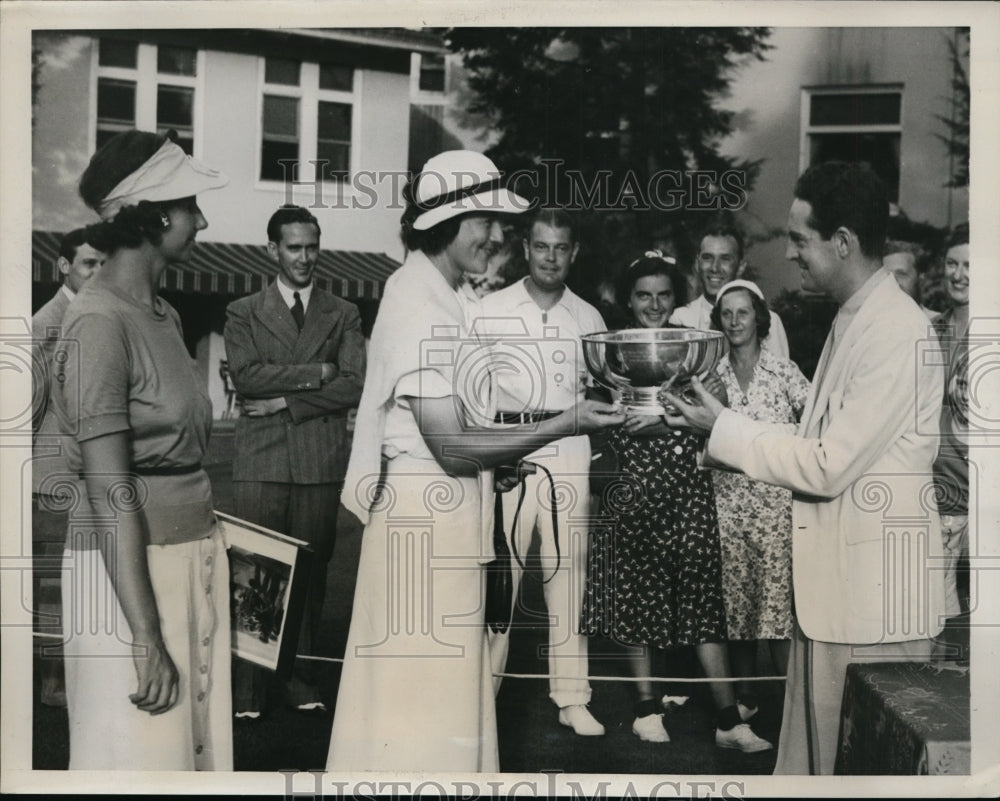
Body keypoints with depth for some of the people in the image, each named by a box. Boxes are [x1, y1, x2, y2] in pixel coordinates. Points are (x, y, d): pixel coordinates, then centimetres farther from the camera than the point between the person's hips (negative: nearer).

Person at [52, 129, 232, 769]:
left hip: (197, 556, 8)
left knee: (197, 751, 13)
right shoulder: (100, 322, -13)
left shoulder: (163, 314, 12)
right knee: (141, 758, 3)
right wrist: (147, 639, -20)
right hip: (130, 568, -8)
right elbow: (110, 493, -18)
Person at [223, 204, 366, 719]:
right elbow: (244, 376, -5)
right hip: (260, 462, -1)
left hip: (321, 462, 1)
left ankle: (301, 681, 14)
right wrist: (315, 373, -6)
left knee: (310, 574, 3)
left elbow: (354, 387, 0)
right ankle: (247, 688, 6)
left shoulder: (344, 315, 12)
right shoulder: (243, 312, 12)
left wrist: (286, 400, -6)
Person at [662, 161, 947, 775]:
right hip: (830, 582, 9)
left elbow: (829, 466, -20)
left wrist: (722, 428, -12)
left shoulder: (898, 333, -19)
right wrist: (723, 429, 6)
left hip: (874, 592, -9)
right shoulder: (854, 320, 11)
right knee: (808, 753, 18)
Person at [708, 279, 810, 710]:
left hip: (775, 499, -2)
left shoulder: (784, 371, 2)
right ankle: (744, 698, 19)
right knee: (734, 595, 6)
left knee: (777, 592, -7)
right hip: (727, 497, 3)